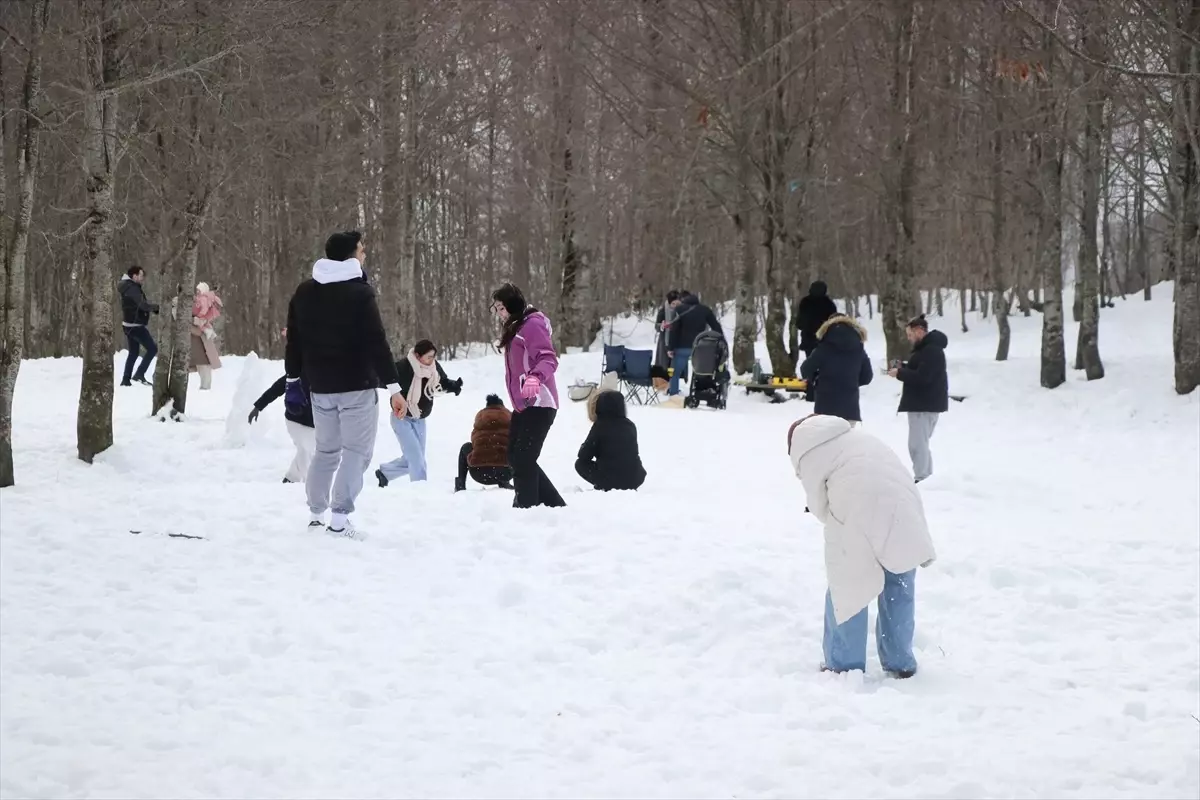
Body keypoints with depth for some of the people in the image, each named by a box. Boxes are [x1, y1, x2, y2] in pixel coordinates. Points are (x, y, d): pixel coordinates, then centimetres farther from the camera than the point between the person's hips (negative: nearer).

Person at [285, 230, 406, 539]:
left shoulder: (304, 292, 7)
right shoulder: (359, 293, -13)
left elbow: (294, 340, 12)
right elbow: (376, 343, -17)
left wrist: (293, 378, 22)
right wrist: (394, 387, -17)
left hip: (320, 387, 6)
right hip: (356, 386, -6)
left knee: (326, 450, 19)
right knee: (356, 451, -2)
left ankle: (315, 515, 21)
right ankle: (339, 520, -11)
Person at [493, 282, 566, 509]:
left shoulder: (532, 324, -12)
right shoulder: (513, 328, 19)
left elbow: (549, 359, -22)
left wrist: (535, 377, -41)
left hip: (539, 404, -11)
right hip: (522, 405, 11)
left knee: (523, 459, -14)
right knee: (515, 457, 11)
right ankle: (555, 505, 16)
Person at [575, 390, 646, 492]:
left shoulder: (600, 425, -8)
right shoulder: (630, 425, 6)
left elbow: (584, 456, -3)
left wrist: (585, 445, 21)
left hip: (608, 479, -5)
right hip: (635, 479, 5)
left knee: (580, 464, 19)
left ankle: (605, 487, 4)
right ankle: (629, 488, 15)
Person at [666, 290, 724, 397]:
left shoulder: (680, 310, 0)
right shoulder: (704, 309, 11)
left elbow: (674, 330, -7)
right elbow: (716, 326, 9)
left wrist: (670, 348, -6)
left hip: (683, 348, -3)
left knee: (674, 373, 6)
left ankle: (673, 397, 2)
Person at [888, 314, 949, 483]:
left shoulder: (931, 350, -19)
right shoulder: (927, 347, 17)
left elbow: (922, 377, -26)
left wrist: (899, 373, -16)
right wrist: (902, 367, 8)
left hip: (925, 404, -11)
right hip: (925, 402, 11)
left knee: (917, 444, -11)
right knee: (920, 443, 16)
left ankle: (921, 478, -12)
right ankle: (926, 478, 20)